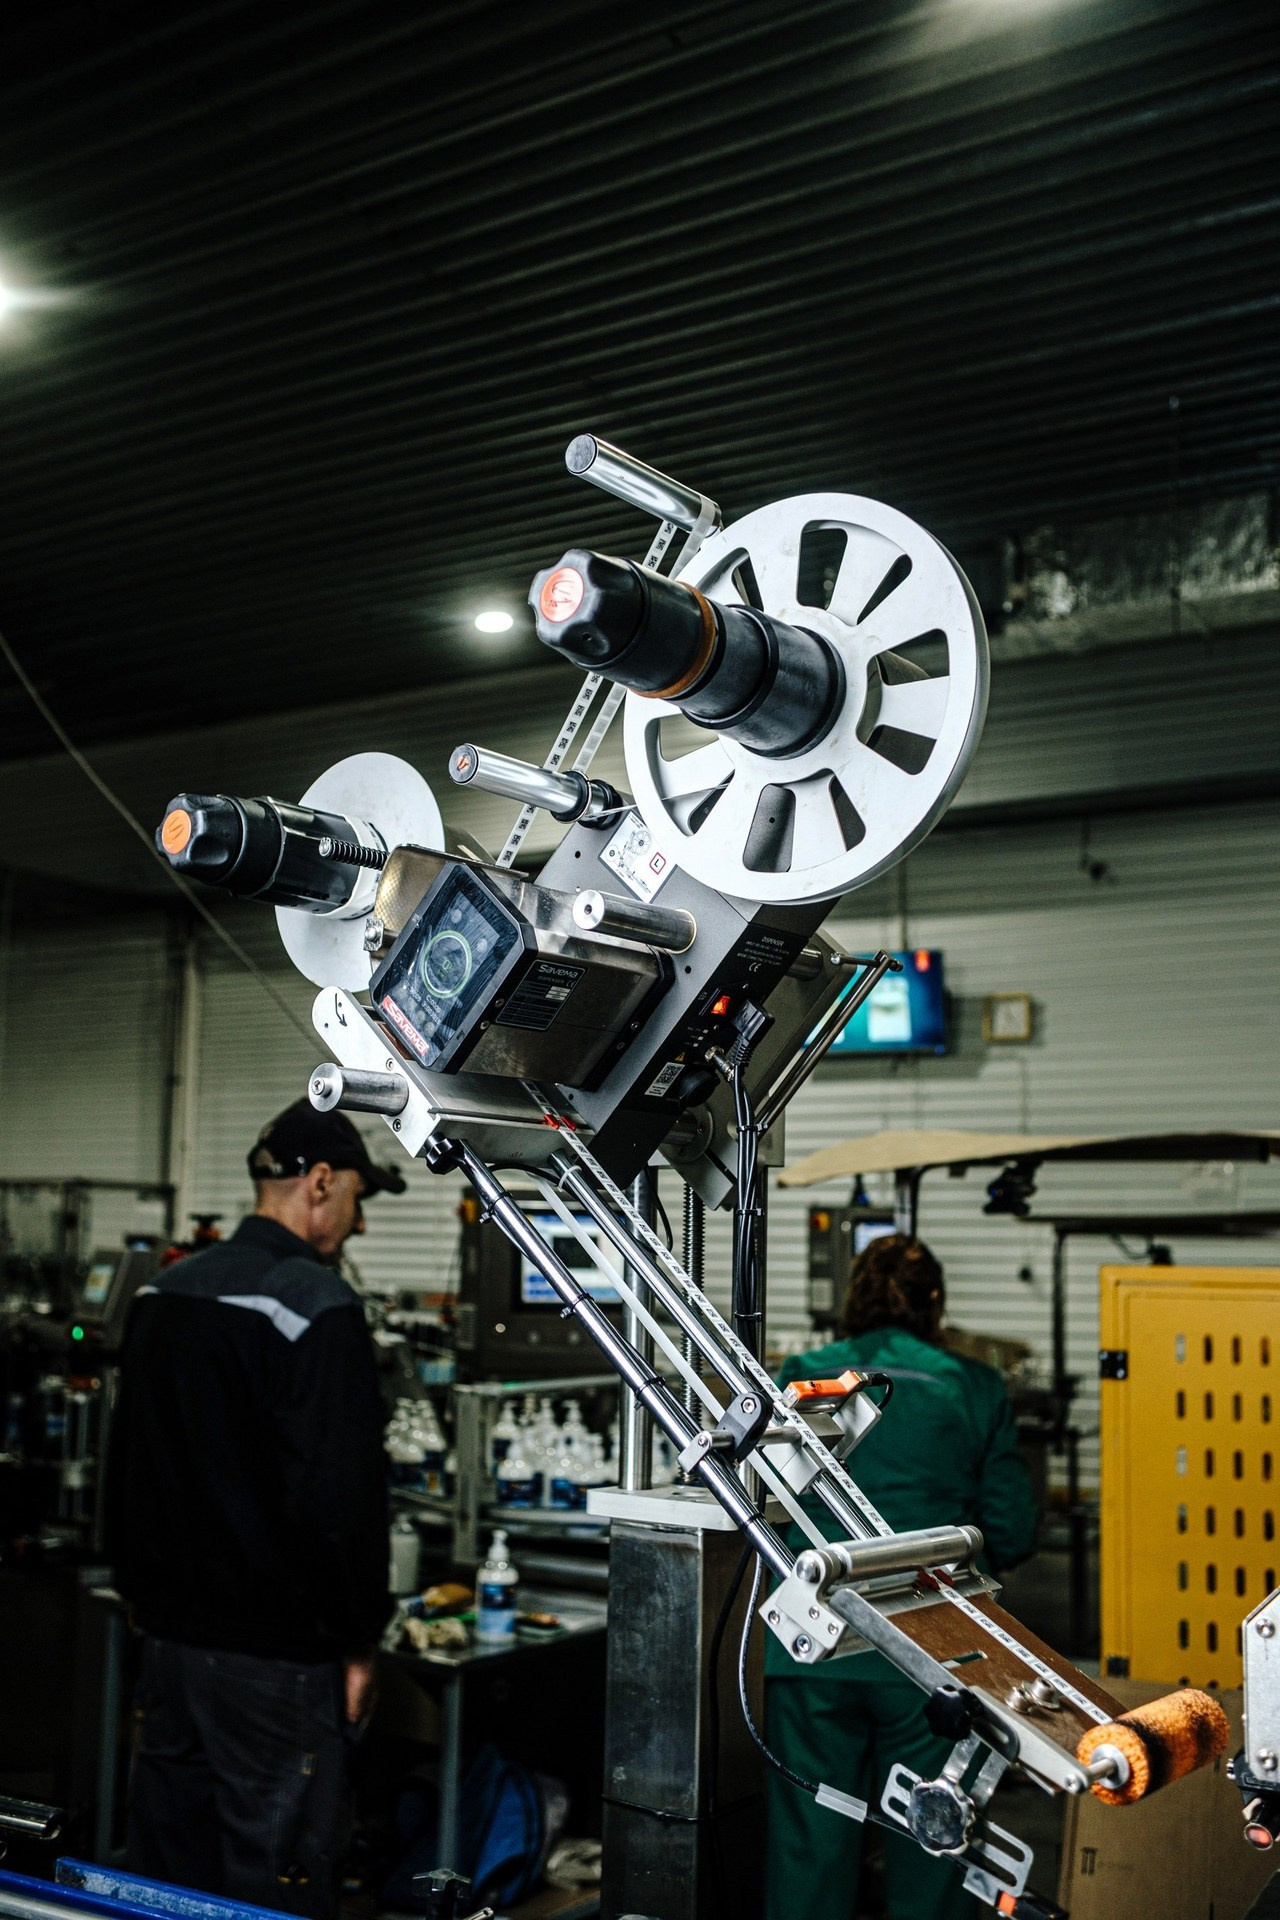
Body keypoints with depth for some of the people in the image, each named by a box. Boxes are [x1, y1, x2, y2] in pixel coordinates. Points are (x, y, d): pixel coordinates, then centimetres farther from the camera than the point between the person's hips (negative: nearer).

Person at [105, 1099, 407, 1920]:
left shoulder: (162, 1295, 9)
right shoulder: (319, 1307, -17)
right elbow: (341, 1492, -20)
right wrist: (359, 1638, -10)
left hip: (169, 1636, 8)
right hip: (276, 1653, -8)